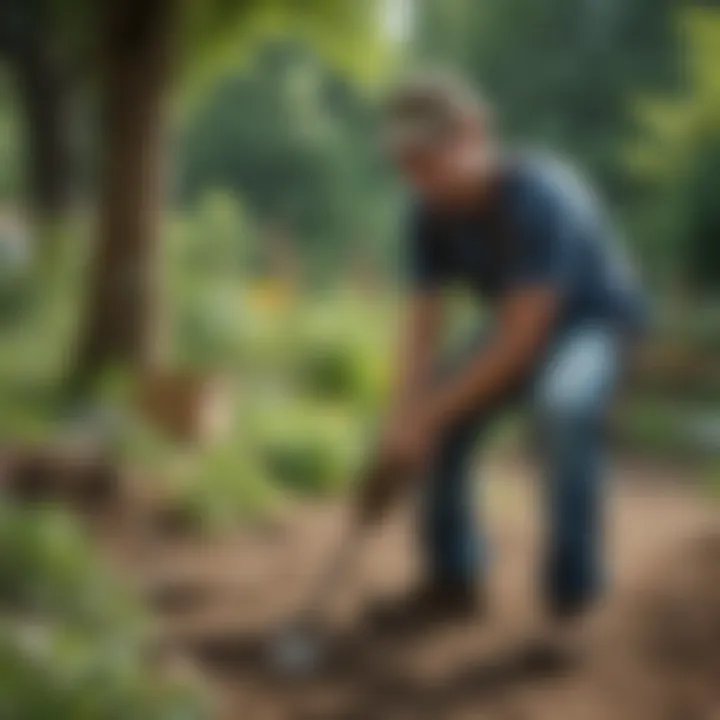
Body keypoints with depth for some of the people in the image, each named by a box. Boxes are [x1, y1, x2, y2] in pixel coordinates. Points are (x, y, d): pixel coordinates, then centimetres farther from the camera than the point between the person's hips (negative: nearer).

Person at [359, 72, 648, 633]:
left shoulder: (541, 195, -35)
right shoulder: (433, 212, -15)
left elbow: (522, 335, -35)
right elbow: (423, 323, -13)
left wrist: (430, 414, -32)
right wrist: (405, 416, -29)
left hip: (597, 320, -7)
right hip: (519, 326, 7)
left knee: (564, 404, -35)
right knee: (440, 421, -6)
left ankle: (573, 590, -21)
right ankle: (455, 578, 8)